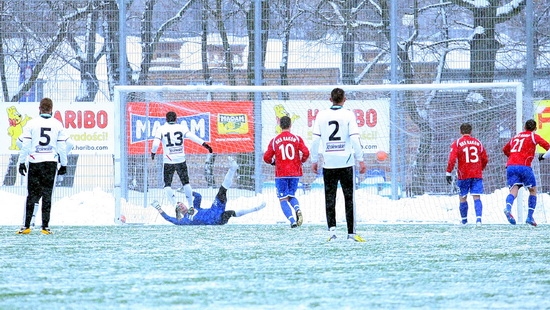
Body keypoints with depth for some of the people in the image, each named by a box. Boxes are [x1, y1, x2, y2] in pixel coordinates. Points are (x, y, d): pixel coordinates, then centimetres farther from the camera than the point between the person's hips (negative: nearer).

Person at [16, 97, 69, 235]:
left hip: (34, 162, 0)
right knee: (47, 195, 6)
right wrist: (63, 165, 13)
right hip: (51, 162, 0)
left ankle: (26, 226, 2)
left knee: (32, 194, 5)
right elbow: (62, 146, 4)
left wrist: (22, 162, 4)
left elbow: (25, 144, -3)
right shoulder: (58, 124, 1)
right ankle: (45, 227, 3)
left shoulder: (32, 123, -2)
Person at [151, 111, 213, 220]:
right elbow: (192, 136, -12)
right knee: (186, 183, 17)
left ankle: (175, 205, -14)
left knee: (167, 185, 6)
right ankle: (191, 206, 21)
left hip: (168, 161, -2)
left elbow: (156, 143, -8)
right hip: (181, 161, 2)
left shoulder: (161, 129, -1)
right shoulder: (181, 127, 1)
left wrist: (153, 153, 10)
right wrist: (204, 144, -12)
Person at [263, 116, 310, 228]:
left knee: (283, 199, 6)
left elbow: (266, 158, -1)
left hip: (281, 174, -2)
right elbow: (305, 153, -9)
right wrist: (301, 161, 12)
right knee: (291, 196, 18)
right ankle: (297, 209, -14)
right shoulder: (297, 139, 0)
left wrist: (273, 162, 21)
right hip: (295, 173, 2)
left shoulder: (274, 141, -1)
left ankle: (292, 220, -13)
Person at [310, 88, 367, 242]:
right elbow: (354, 138, -8)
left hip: (328, 163, 2)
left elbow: (315, 139, 4)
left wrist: (314, 160, 12)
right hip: (346, 162, -2)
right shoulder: (348, 115, -3)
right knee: (349, 198, 3)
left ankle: (331, 228, -3)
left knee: (329, 197, 7)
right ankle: (351, 232, 2)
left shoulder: (321, 115, 4)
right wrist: (360, 160, -4)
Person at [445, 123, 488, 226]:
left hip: (463, 175, -2)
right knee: (476, 197, -3)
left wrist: (448, 173, -5)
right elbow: (485, 159, 12)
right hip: (477, 175, 2)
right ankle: (478, 219, -18)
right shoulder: (477, 142, 8)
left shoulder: (457, 143, -2)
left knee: (462, 198, 12)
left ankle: (464, 220, 19)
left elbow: (452, 159, -11)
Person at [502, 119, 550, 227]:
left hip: (510, 166, 4)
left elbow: (505, 149, 38)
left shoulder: (516, 137, 24)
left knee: (513, 190, -8)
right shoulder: (534, 137, 9)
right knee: (533, 190, 13)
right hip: (524, 166, -4)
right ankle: (530, 217, 3)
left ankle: (508, 208, -40)